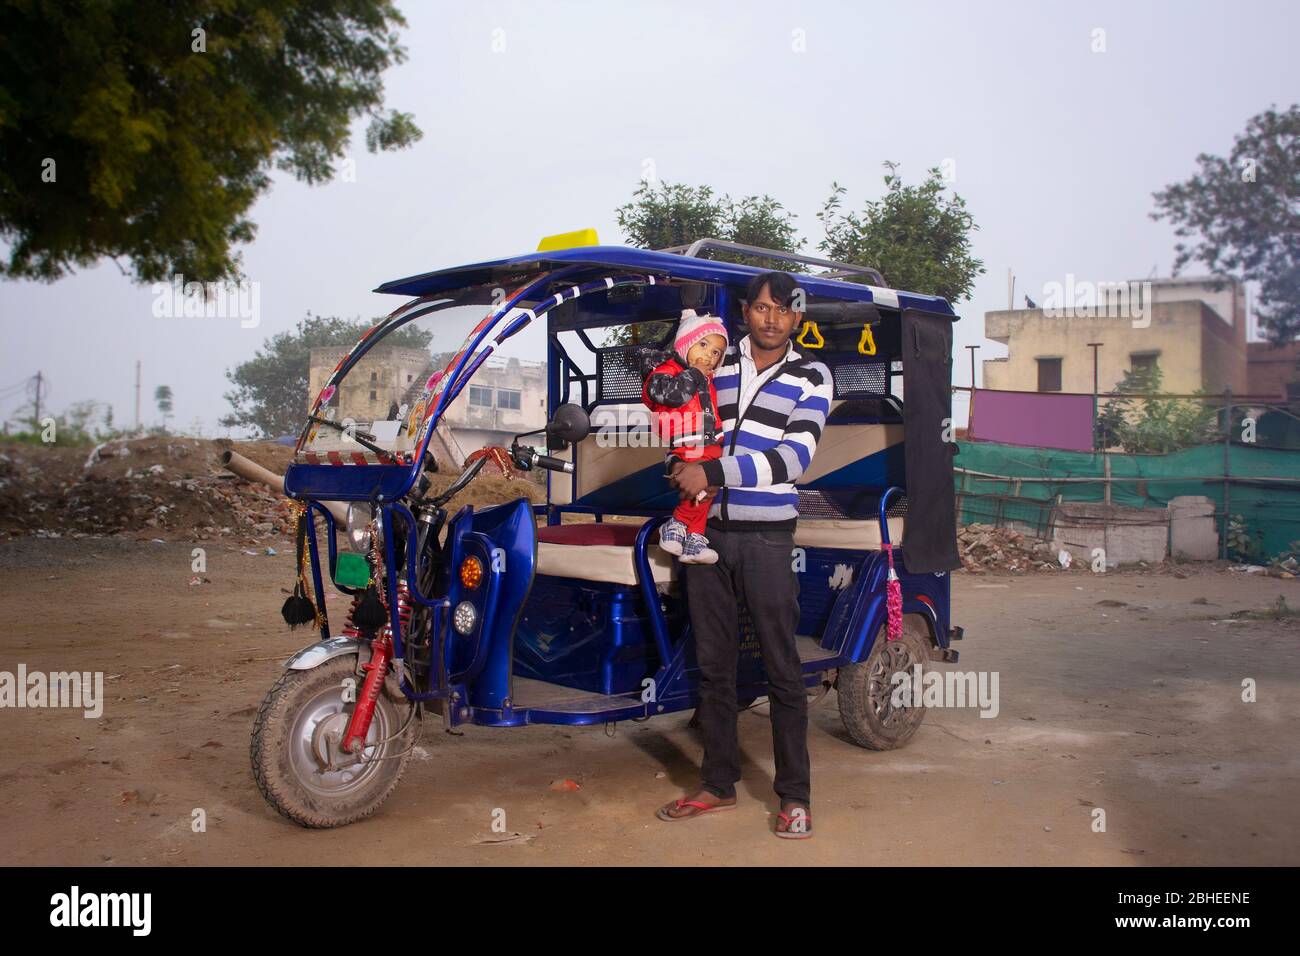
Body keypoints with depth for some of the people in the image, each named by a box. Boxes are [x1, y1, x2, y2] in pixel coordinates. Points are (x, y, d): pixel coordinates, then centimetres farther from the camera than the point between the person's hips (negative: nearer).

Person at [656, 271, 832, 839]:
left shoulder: (811, 379, 1)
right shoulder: (715, 366, 11)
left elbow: (794, 457, -12)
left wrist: (714, 472, -19)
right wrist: (686, 471, -3)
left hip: (766, 539, -3)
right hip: (707, 531, 4)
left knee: (782, 670, 0)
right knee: (713, 665, 10)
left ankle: (795, 796, 11)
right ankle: (718, 785, 22)